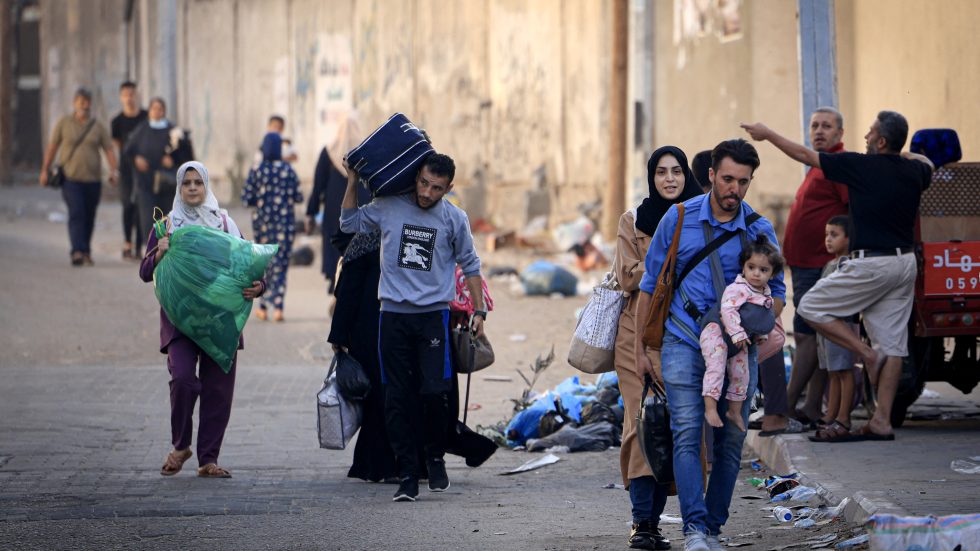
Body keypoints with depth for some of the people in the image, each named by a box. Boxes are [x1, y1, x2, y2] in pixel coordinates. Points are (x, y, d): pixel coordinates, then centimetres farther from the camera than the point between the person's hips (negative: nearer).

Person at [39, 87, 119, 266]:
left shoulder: (98, 127, 7)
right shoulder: (64, 123, 5)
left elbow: (109, 150, 1)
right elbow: (52, 147, 8)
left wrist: (113, 171, -14)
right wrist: (45, 170, 5)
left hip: (92, 180, 2)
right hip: (70, 178, -2)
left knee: (89, 218, 8)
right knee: (76, 213, -17)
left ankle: (86, 253, 22)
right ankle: (77, 252, -26)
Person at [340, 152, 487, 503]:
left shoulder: (454, 219, 2)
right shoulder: (389, 207, 3)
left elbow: (470, 266, 13)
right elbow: (349, 223, 18)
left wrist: (479, 310, 10)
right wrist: (353, 181, 10)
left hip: (434, 315, -1)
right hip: (393, 316, 1)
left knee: (434, 392, -11)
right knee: (397, 398, -2)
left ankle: (435, 458, 14)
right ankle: (408, 474, 2)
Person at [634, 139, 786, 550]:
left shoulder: (759, 231, 3)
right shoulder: (679, 219, 0)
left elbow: (776, 291, 14)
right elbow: (650, 285, 7)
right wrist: (641, 349, 5)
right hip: (684, 343, -2)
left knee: (730, 443, 2)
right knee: (687, 435, -15)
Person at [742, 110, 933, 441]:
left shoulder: (861, 166, -10)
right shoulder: (915, 171, 7)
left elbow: (805, 155, 0)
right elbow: (927, 163, 35)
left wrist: (767, 135, 11)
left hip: (872, 263, -7)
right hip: (905, 262, 7)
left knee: (811, 308, 7)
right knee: (892, 344, 5)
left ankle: (866, 354, -1)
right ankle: (882, 422, 3)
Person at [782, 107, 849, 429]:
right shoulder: (819, 167, 21)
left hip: (819, 268, -11)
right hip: (807, 266, 11)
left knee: (806, 335, -9)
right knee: (813, 338, 9)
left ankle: (786, 406, -10)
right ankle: (812, 411, 11)